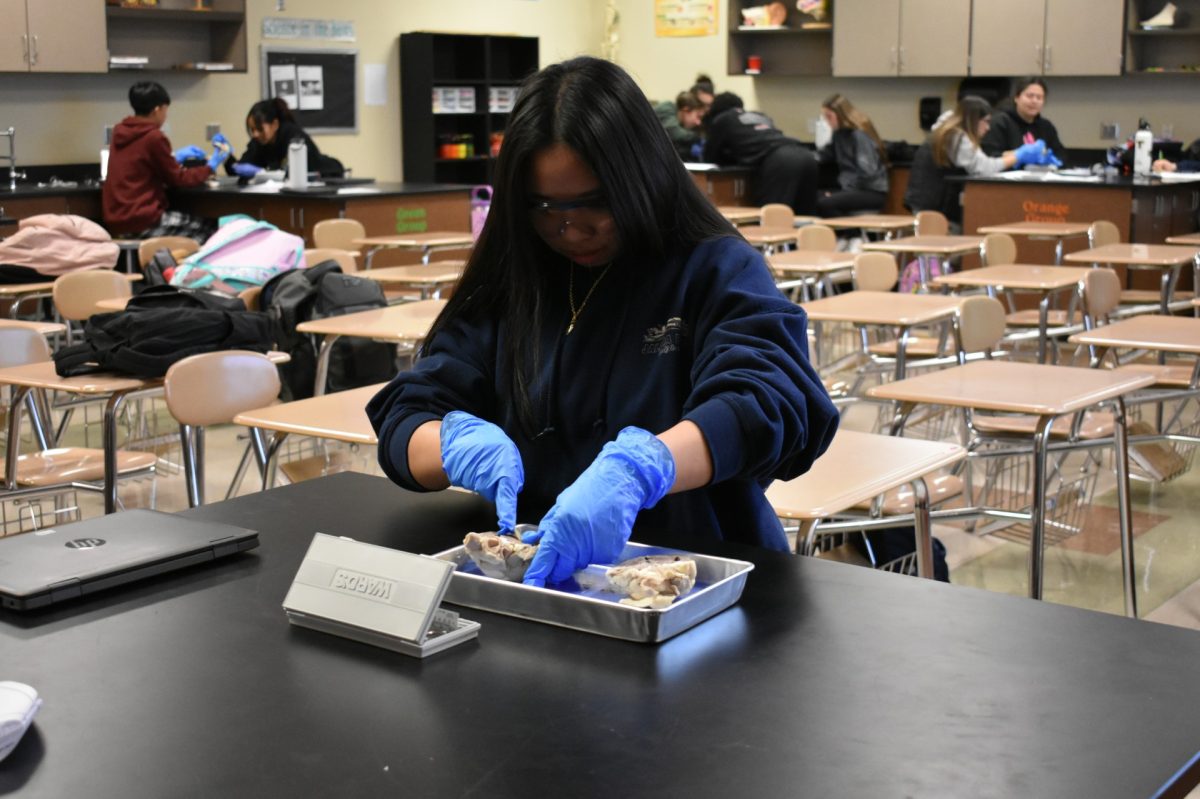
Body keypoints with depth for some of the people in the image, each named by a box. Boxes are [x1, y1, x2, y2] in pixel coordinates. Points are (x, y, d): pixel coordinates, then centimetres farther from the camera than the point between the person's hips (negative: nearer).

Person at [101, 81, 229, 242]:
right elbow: (177, 179, -3)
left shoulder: (119, 132, 10)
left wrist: (175, 157, 25)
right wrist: (211, 166, 9)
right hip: (141, 222, -9)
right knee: (209, 229, 2)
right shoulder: (154, 137, -14)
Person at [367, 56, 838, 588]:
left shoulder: (716, 271, -1)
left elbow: (765, 405, -18)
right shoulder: (507, 285, 9)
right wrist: (458, 442, -17)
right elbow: (402, 424, 7)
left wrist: (634, 470, -36)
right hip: (529, 573, 4)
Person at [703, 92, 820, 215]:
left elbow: (710, 158, 26)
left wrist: (736, 156, 43)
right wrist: (739, 156, 49)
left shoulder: (721, 120, 21)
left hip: (778, 161, -6)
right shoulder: (760, 116, 38)